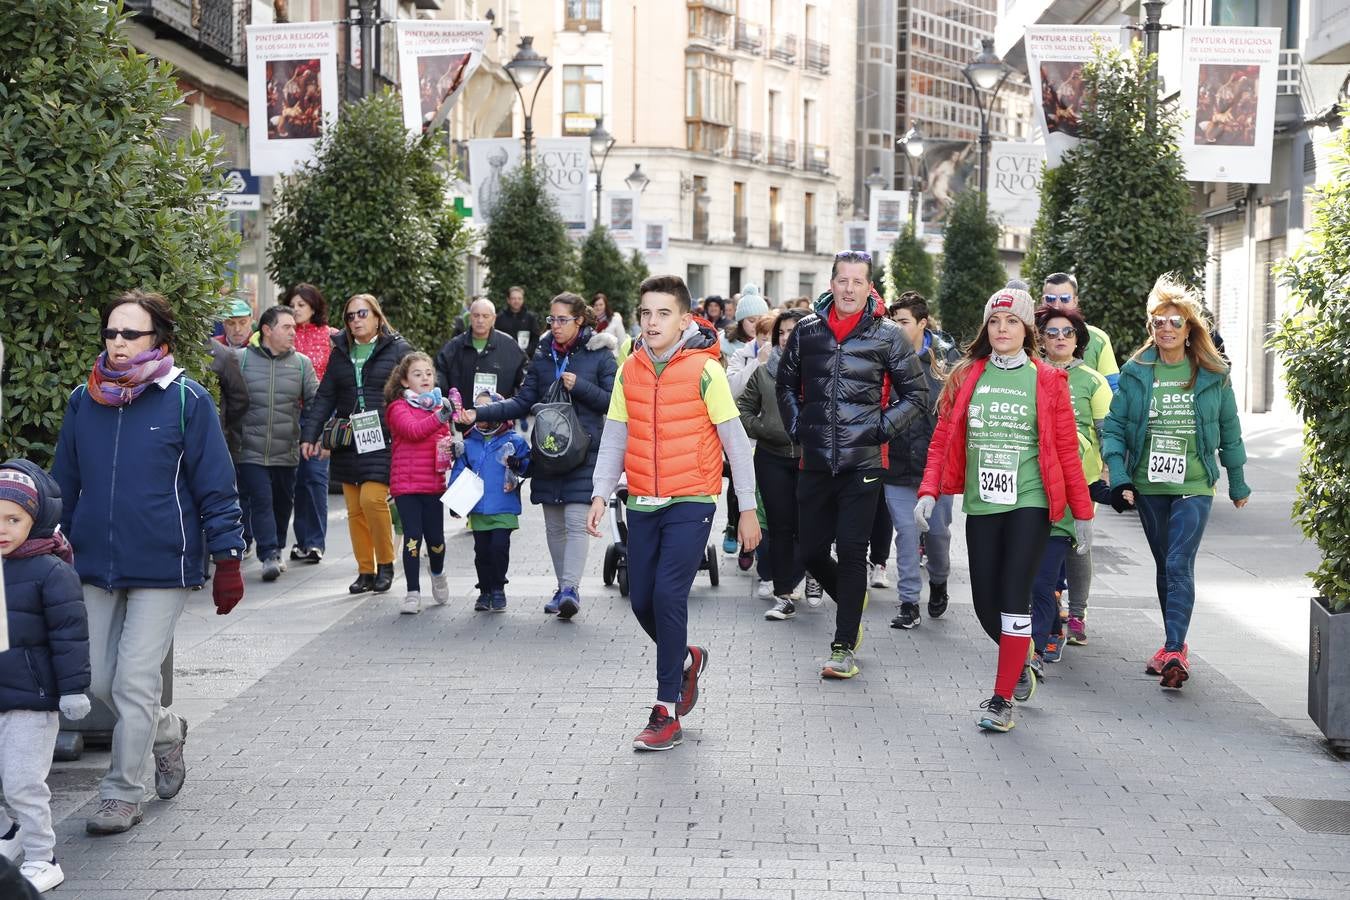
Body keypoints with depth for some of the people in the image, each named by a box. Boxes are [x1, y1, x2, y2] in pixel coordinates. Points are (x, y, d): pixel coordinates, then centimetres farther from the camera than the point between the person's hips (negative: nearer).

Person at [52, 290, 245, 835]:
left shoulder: (187, 401, -7)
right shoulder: (84, 401, 6)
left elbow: (216, 487, -6)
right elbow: (64, 483, 14)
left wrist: (227, 561, -7)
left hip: (163, 567, -5)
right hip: (95, 567, 5)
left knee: (134, 683, -3)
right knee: (99, 681, 9)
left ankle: (122, 795, 12)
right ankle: (166, 730, 37)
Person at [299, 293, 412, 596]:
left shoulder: (397, 350, 1)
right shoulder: (340, 353, 14)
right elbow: (325, 397, 11)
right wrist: (309, 435, 2)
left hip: (383, 442, -5)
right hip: (349, 443, 5)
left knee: (372, 499, -18)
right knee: (354, 509, 4)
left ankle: (386, 564, 0)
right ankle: (365, 571, 14)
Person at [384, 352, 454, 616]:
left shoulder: (440, 405, 13)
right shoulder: (399, 408, -3)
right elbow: (413, 429, -23)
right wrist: (439, 417, -35)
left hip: (433, 483, 4)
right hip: (405, 483, -4)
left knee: (435, 536, 5)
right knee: (412, 537, -7)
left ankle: (438, 574, 36)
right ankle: (413, 593, 1)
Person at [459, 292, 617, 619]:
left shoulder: (599, 354, 0)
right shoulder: (542, 356, 12)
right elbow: (523, 402, 10)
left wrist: (580, 386, -14)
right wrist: (479, 414, -1)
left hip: (583, 452, -5)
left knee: (576, 522, -14)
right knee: (554, 526, 8)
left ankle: (570, 588, -17)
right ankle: (564, 588, 17)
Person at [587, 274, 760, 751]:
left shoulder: (704, 370, -9)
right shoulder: (630, 370, 5)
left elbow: (735, 440, -5)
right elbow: (614, 438, 9)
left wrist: (748, 508, -4)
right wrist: (600, 495, -2)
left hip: (691, 502, -5)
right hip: (643, 505, 5)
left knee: (668, 595, -14)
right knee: (641, 600, 7)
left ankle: (668, 712, -5)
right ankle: (686, 659, 38)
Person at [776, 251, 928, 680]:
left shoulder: (887, 335, -2)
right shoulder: (807, 331, 6)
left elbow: (916, 394, 4)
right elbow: (786, 384, 20)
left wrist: (882, 428, -6)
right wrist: (796, 426, 8)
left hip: (862, 462, -3)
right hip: (815, 463, 4)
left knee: (851, 551, -5)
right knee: (811, 552, 8)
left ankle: (844, 648, 3)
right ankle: (852, 602, 36)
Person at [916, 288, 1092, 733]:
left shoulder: (1048, 381, 1)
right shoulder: (966, 377, 7)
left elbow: (1066, 450, 2)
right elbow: (943, 439, 5)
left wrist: (1082, 510, 4)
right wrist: (929, 492, -7)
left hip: (1029, 502, -3)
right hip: (981, 505, 3)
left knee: (1012, 597, -10)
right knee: (985, 604, 5)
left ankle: (1002, 699, -2)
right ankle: (1020, 667, 33)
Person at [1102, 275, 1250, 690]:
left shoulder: (1213, 374, 0)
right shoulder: (1135, 372, 1)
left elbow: (1229, 432, 9)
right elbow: (1113, 427, 1)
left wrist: (1238, 484, 14)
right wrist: (1119, 478, -9)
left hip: (1194, 487, -3)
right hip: (1148, 486, 3)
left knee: (1179, 566, -15)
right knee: (1165, 567, 13)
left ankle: (1173, 651, -19)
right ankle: (1176, 644, 25)